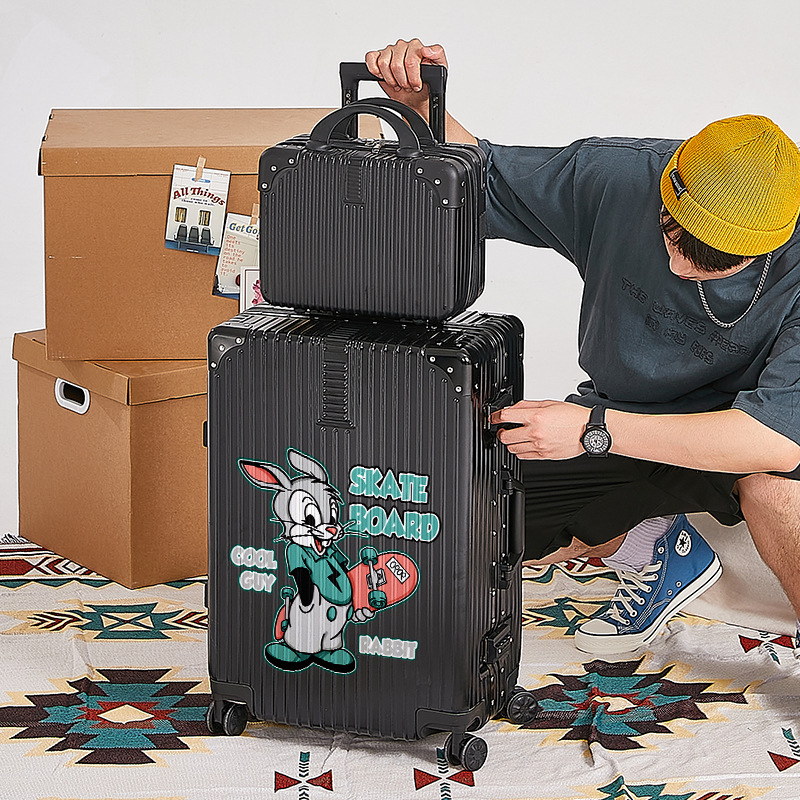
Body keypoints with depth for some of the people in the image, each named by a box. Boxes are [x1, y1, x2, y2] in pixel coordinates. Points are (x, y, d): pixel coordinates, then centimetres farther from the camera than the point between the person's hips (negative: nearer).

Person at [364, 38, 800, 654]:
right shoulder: (619, 177, -22)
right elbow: (481, 180, -6)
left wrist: (593, 429, -43)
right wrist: (421, 105, -29)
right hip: (622, 422, 5)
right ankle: (659, 549, 15)